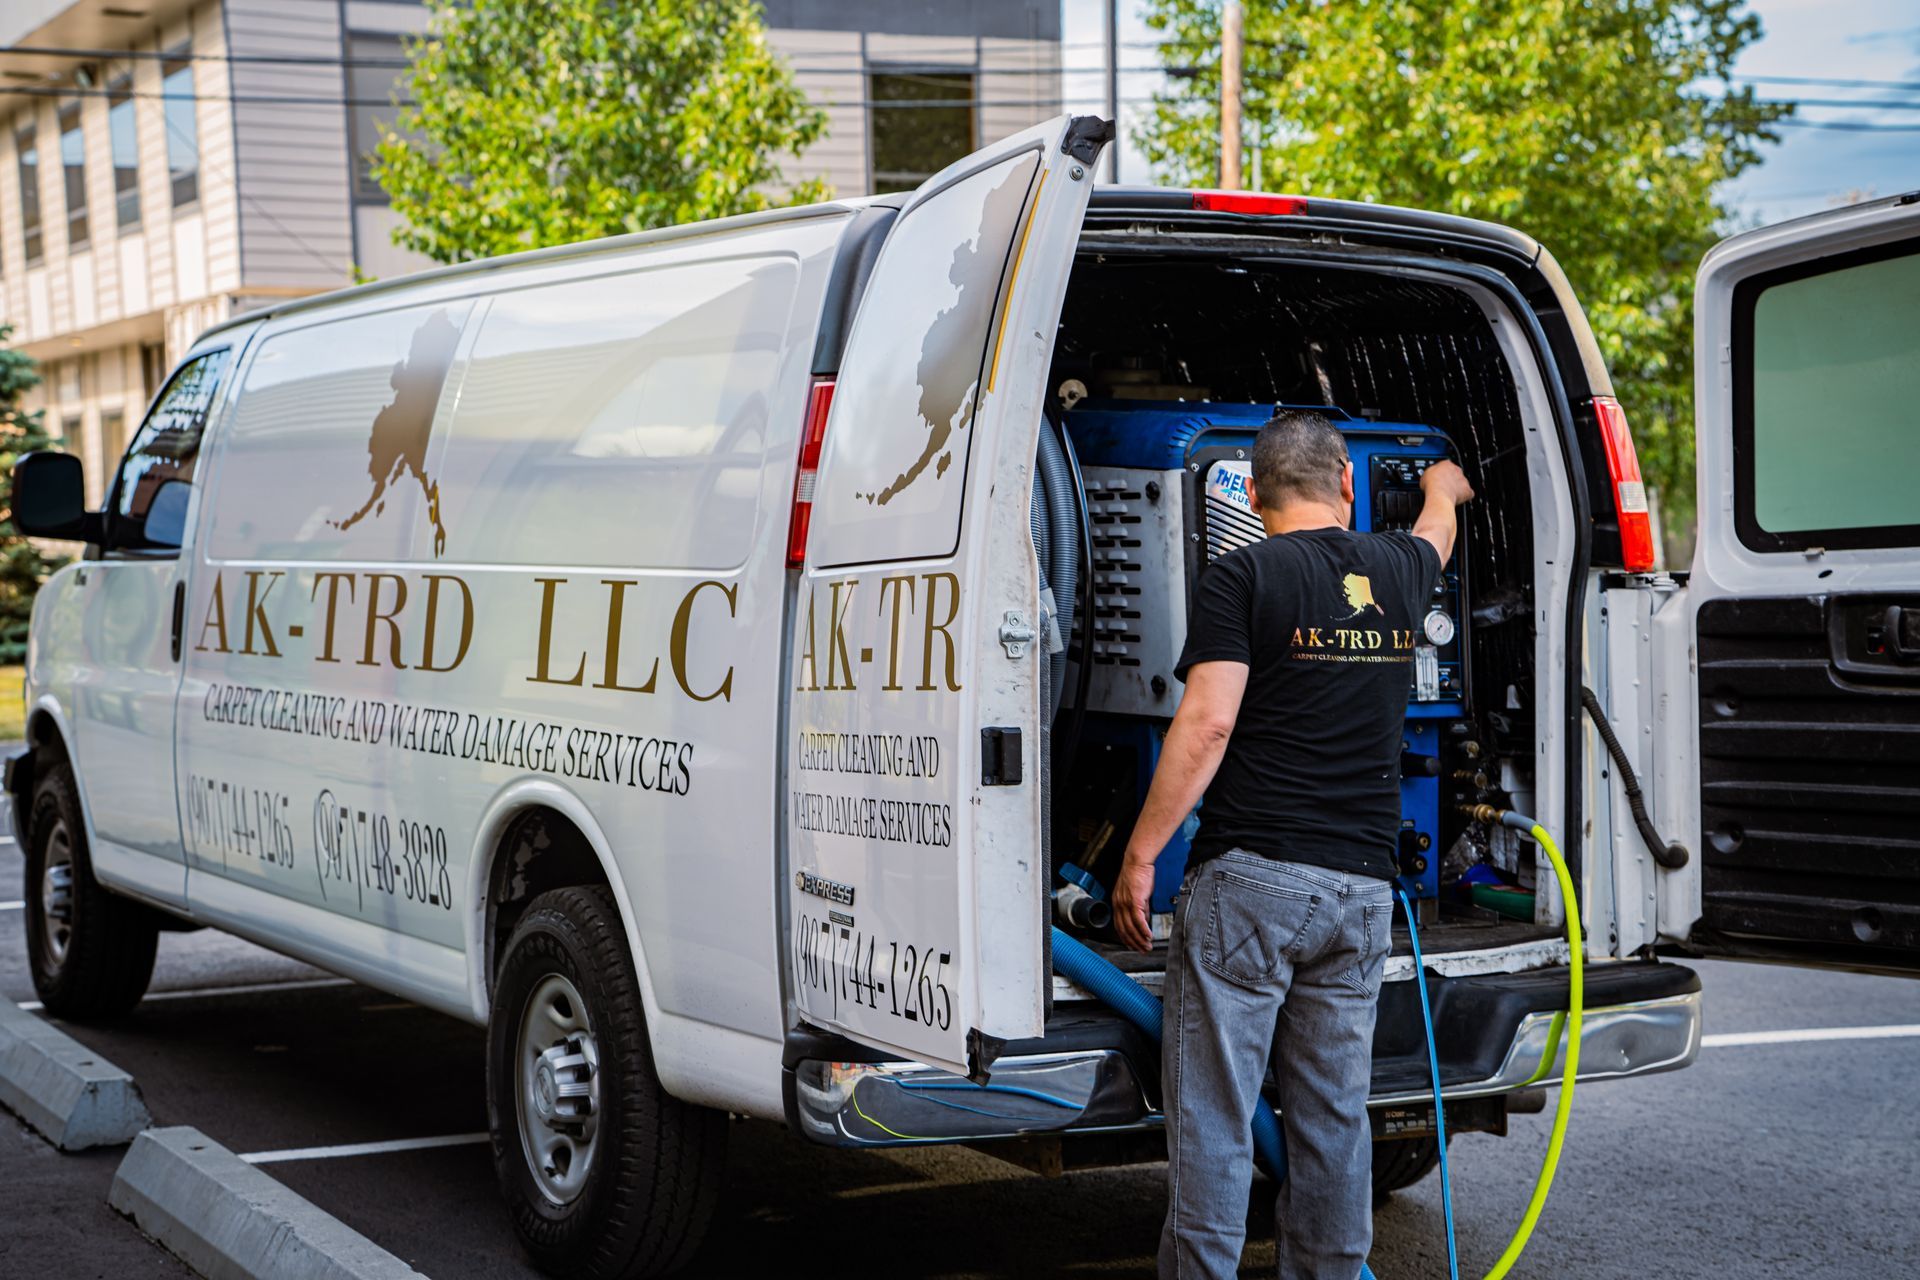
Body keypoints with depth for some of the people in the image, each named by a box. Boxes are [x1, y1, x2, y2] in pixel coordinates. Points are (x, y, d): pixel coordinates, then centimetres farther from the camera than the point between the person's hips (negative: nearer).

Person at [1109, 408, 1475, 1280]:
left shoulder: (1245, 576, -5)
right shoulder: (1398, 570, 11)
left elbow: (1205, 725, -13)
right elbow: (1436, 528, 37)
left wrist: (1138, 858, -10)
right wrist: (1442, 487, 60)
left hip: (1250, 878, -5)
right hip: (1362, 888, 5)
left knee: (1212, 1116, -2)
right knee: (1332, 1117, 10)